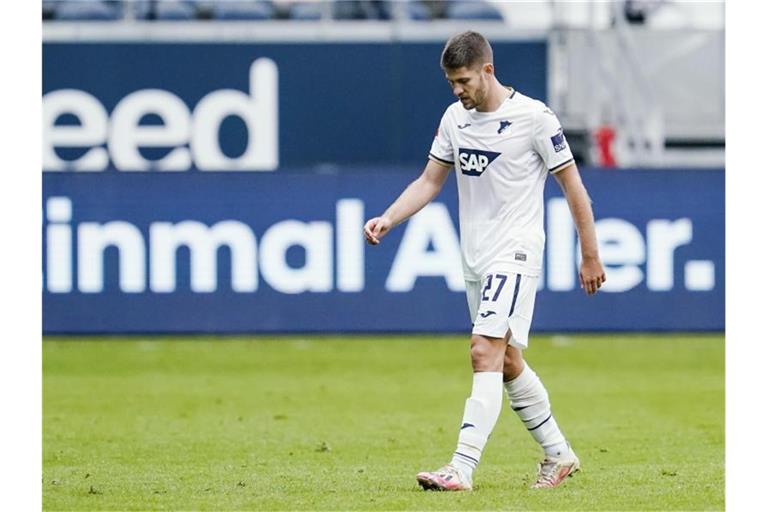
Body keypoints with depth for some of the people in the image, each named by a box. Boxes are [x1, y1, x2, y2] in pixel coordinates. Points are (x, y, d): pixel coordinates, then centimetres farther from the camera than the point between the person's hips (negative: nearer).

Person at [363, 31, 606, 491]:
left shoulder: (533, 117, -11)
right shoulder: (455, 118, 6)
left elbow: (572, 185, -5)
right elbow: (430, 181, 13)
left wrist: (591, 256, -3)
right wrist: (388, 219, -3)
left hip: (515, 253, -8)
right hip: (475, 258, 8)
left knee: (486, 352, -18)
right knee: (507, 363, 13)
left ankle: (462, 469, -25)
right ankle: (559, 454, 28)